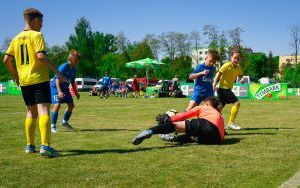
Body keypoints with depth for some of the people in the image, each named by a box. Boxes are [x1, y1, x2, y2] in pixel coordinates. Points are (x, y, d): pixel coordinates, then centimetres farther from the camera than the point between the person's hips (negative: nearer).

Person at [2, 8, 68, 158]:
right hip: (39, 79, -7)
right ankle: (45, 146, -23)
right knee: (44, 110, -11)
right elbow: (41, 56, -18)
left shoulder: (17, 38, 14)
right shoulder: (36, 35, -5)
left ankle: (30, 146, 21)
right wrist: (57, 73, -16)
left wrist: (16, 76, 23)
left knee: (31, 112, 17)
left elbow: (6, 60, 12)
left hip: (24, 81, 7)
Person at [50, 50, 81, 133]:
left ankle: (65, 121, 28)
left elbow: (72, 82, 13)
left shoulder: (74, 69, 1)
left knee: (71, 105, 7)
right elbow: (57, 79, -27)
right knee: (57, 105, -21)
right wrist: (59, 91, -36)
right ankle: (53, 125, -11)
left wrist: (76, 92, 14)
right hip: (55, 87, -8)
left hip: (65, 88, 8)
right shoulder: (63, 67, -23)